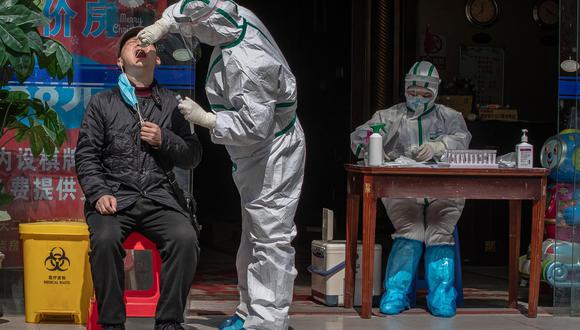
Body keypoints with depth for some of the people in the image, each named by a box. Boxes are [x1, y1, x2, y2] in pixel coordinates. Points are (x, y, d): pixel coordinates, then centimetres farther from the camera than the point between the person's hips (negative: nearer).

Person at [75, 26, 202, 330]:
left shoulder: (171, 104, 17)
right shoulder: (102, 103, 12)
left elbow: (193, 157, 17)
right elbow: (86, 155, 7)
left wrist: (164, 140, -2)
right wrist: (98, 193, -9)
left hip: (158, 196, 1)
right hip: (114, 195, -1)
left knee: (185, 238, -29)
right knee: (105, 239, -34)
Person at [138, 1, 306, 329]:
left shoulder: (248, 67, -34)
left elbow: (254, 127, -29)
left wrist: (203, 118, -20)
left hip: (272, 157, -10)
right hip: (255, 156, 10)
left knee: (270, 237, -7)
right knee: (253, 235, 18)